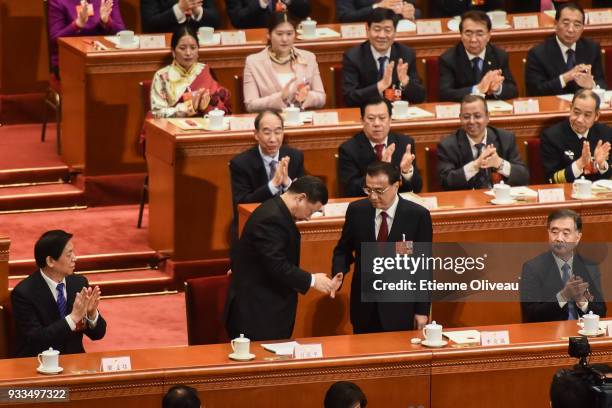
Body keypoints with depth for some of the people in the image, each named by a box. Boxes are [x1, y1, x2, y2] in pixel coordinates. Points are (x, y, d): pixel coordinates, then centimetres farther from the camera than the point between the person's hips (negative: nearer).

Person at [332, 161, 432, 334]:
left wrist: (422, 310, -4)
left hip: (400, 309, -3)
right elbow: (343, 250, 11)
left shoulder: (417, 215, -8)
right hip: (364, 307, 3)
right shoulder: (356, 210, -1)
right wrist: (339, 273, -11)